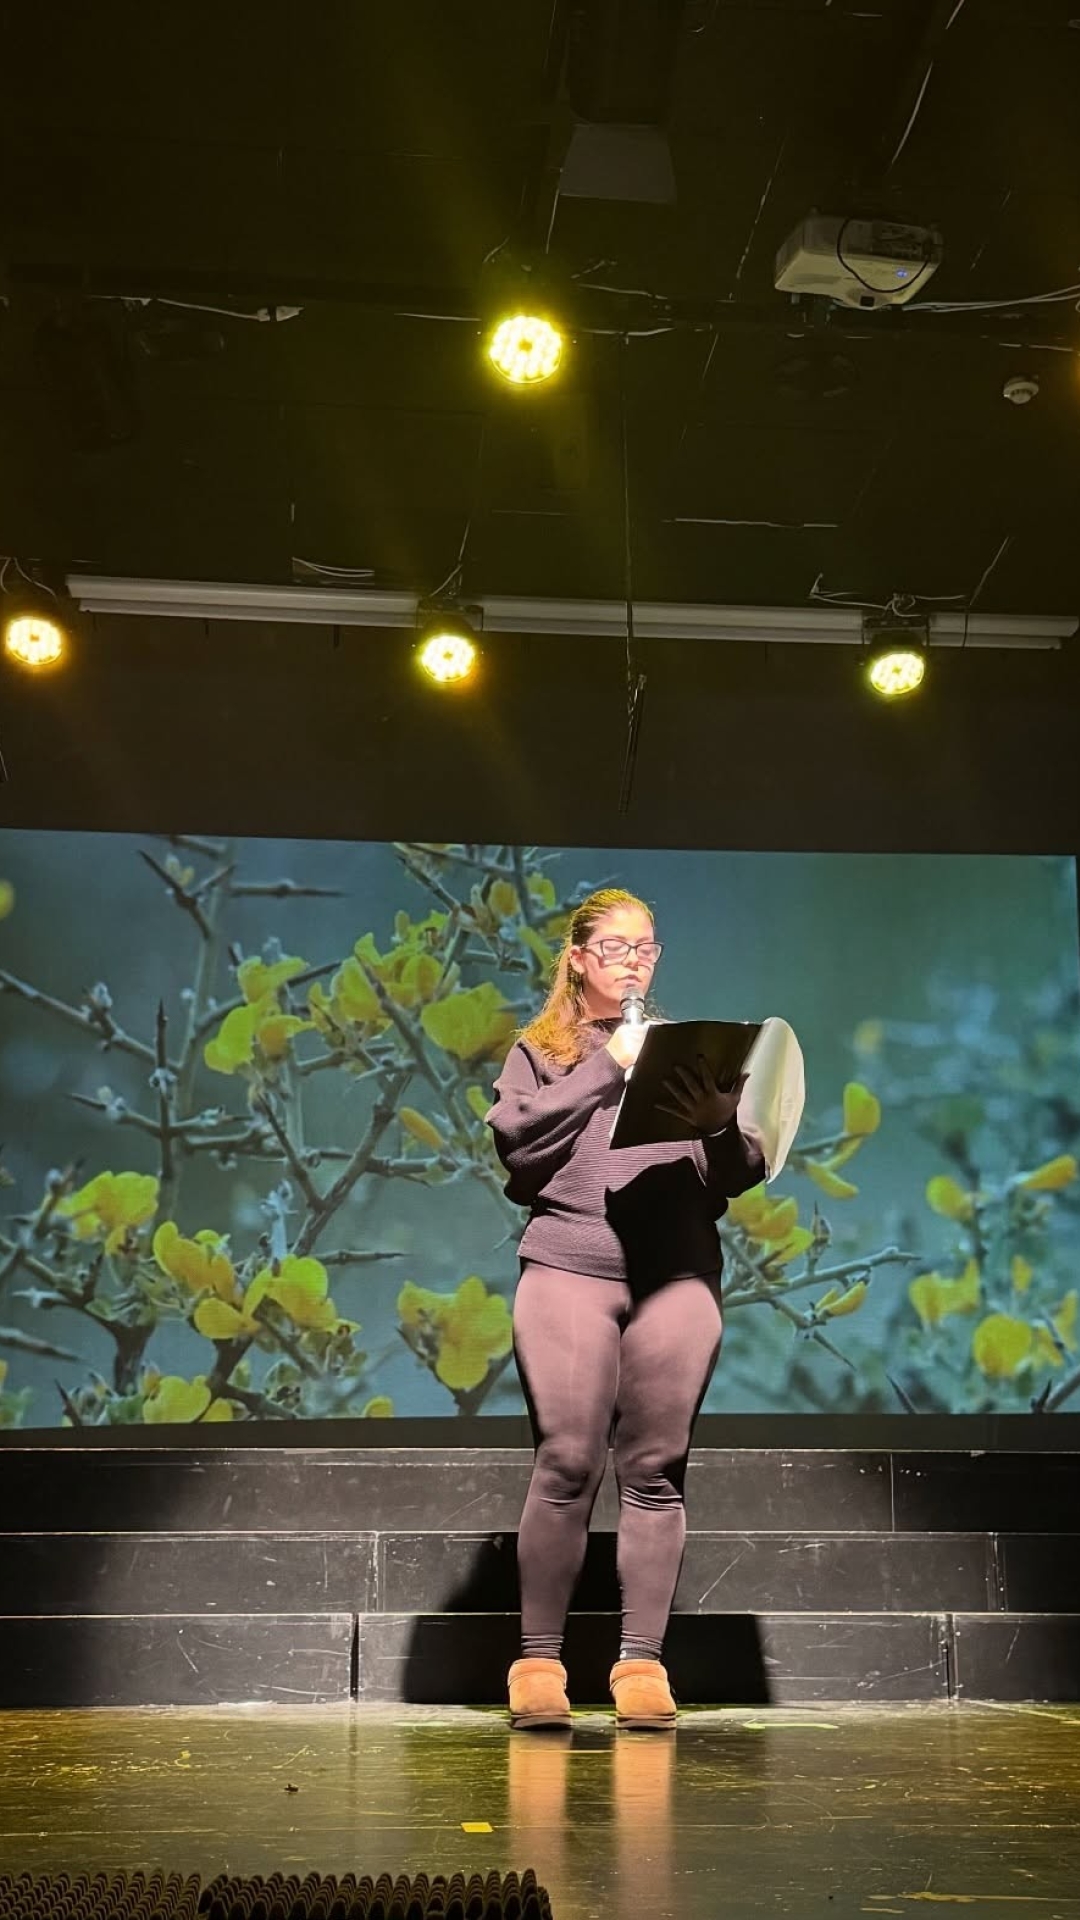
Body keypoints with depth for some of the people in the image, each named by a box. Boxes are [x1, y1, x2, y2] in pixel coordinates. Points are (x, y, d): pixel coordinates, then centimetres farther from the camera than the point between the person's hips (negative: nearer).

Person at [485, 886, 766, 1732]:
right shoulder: (540, 1049, 16)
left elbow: (743, 1173, 11)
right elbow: (518, 1143, -3)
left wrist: (719, 1125, -11)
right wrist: (606, 1066, -5)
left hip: (679, 1274, 2)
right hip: (568, 1268, -2)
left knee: (655, 1468, 0)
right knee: (567, 1463, -7)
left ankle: (643, 1661, 5)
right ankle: (539, 1658, 2)